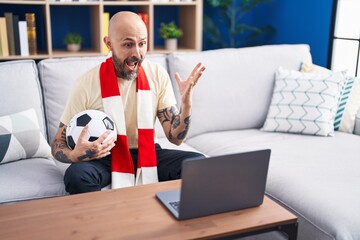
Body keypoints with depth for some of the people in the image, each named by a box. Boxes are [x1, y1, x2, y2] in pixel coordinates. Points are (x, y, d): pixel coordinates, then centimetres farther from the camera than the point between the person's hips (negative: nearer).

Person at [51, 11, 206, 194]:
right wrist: (75, 155, -33)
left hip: (148, 154, 2)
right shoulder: (87, 84, -15)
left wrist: (186, 103, -24)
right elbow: (57, 145, -9)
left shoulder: (157, 74, -6)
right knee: (76, 176, -35)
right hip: (104, 158, -2)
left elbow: (175, 137, -5)